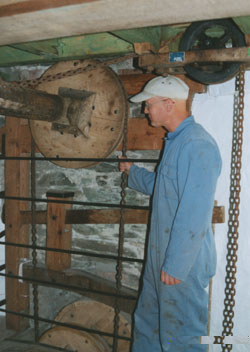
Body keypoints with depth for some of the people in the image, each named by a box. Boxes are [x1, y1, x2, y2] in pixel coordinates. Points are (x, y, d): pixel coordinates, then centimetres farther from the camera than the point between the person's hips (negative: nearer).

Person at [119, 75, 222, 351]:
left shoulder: (198, 146, -22)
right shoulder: (175, 141, 10)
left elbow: (194, 215, -26)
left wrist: (175, 264, -22)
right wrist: (131, 171, 27)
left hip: (183, 262, -10)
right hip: (160, 256, 10)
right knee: (148, 322, 23)